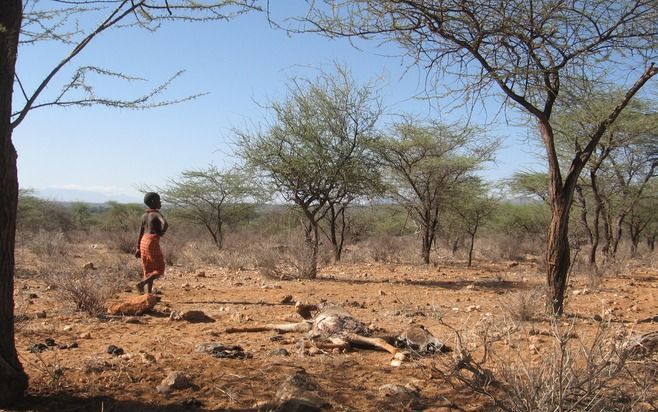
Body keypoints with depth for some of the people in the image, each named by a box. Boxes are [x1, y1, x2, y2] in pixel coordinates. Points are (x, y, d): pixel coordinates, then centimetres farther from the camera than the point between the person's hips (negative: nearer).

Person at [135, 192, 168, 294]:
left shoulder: (144, 215, 13)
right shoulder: (157, 214, -9)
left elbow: (141, 232, 15)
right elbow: (165, 224, -30)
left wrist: (138, 248, 19)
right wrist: (161, 233, -10)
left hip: (144, 242, 8)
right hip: (152, 242, -8)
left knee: (149, 270, 13)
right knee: (159, 270, 0)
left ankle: (149, 294, 12)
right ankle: (142, 283, -17)